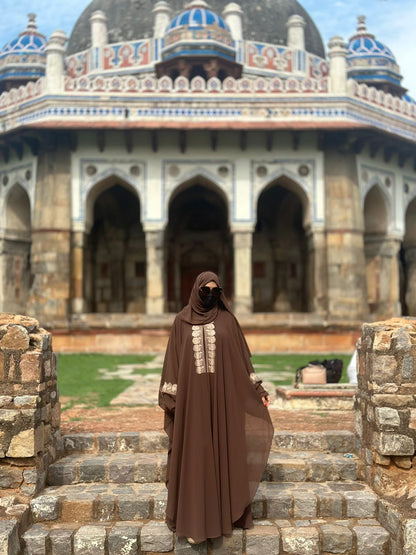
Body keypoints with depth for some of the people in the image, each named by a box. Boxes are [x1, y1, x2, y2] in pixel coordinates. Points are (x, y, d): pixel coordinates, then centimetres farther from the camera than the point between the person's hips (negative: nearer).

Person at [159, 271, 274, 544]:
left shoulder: (227, 319, 4)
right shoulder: (182, 320, 5)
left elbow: (242, 356, 6)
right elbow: (174, 361, 5)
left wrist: (258, 390, 3)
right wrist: (169, 398, 0)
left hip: (222, 395, 0)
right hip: (192, 396, 0)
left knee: (222, 451, 5)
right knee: (194, 454, 3)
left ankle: (225, 513, 18)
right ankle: (195, 518, 11)